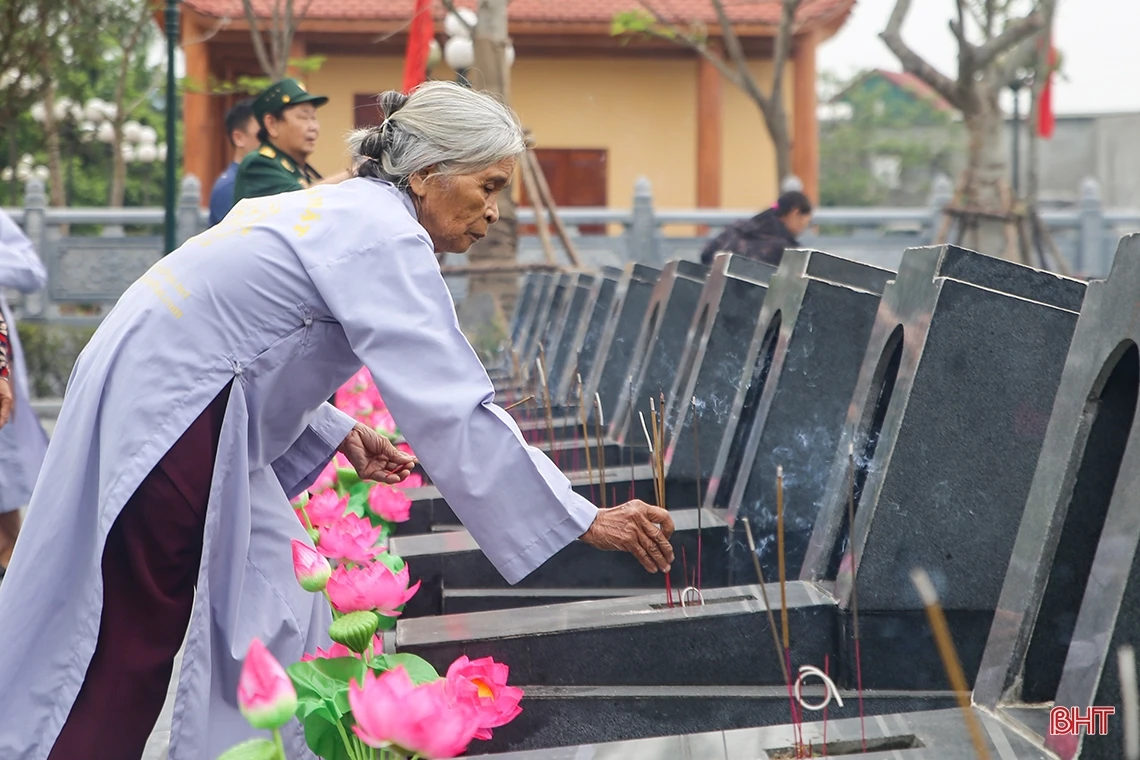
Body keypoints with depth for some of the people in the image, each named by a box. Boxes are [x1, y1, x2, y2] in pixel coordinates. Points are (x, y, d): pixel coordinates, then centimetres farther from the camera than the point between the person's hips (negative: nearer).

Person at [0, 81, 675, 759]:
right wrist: (587, 521, -23)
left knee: (273, 616, 10)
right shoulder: (386, 239, -17)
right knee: (134, 651, -3)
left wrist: (338, 431, 15)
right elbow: (455, 411, -24)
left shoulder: (344, 208, 13)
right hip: (164, 417, -10)